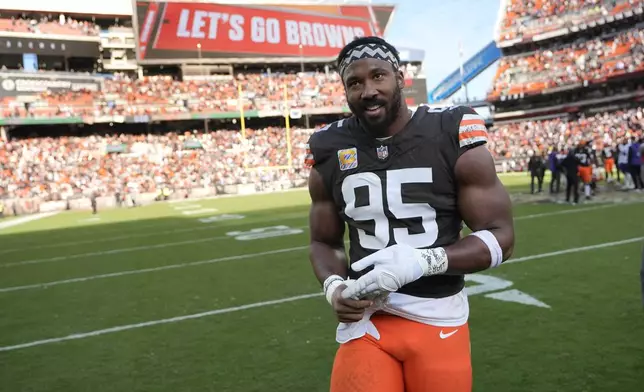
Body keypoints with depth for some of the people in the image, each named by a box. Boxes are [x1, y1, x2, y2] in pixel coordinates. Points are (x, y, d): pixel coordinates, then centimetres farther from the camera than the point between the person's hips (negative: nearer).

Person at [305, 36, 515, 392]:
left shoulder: (453, 135, -8)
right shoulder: (330, 150, 0)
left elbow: (500, 236, -6)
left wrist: (422, 261, -21)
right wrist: (333, 286, -10)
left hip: (439, 321, -1)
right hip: (367, 319, 1)